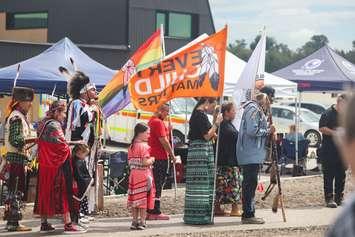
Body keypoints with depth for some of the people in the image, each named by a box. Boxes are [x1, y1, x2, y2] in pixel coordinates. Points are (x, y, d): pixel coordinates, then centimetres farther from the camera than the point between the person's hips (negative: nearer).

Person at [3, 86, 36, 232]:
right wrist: (35, 139, -20)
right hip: (17, 157, -10)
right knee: (16, 191, -8)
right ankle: (13, 223, -7)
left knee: (15, 191, 12)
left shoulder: (20, 116, 17)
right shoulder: (17, 117, -14)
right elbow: (16, 140, -21)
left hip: (16, 157, 10)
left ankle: (11, 222, 16)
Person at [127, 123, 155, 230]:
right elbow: (145, 162, -20)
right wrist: (152, 160, -3)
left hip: (134, 174, 7)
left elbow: (130, 162, 10)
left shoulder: (131, 146, 8)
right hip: (144, 175, -7)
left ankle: (134, 221, 13)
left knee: (135, 198, 10)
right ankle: (142, 222, -1)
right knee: (143, 198, -1)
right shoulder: (144, 146, -14)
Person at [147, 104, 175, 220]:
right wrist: (172, 154, -11)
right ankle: (155, 212, -5)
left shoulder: (151, 121, 17)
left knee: (153, 185, 12)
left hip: (152, 157, 10)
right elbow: (163, 140, -18)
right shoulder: (158, 122, -14)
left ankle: (150, 211, 14)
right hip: (160, 158, -10)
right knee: (158, 185, -6)